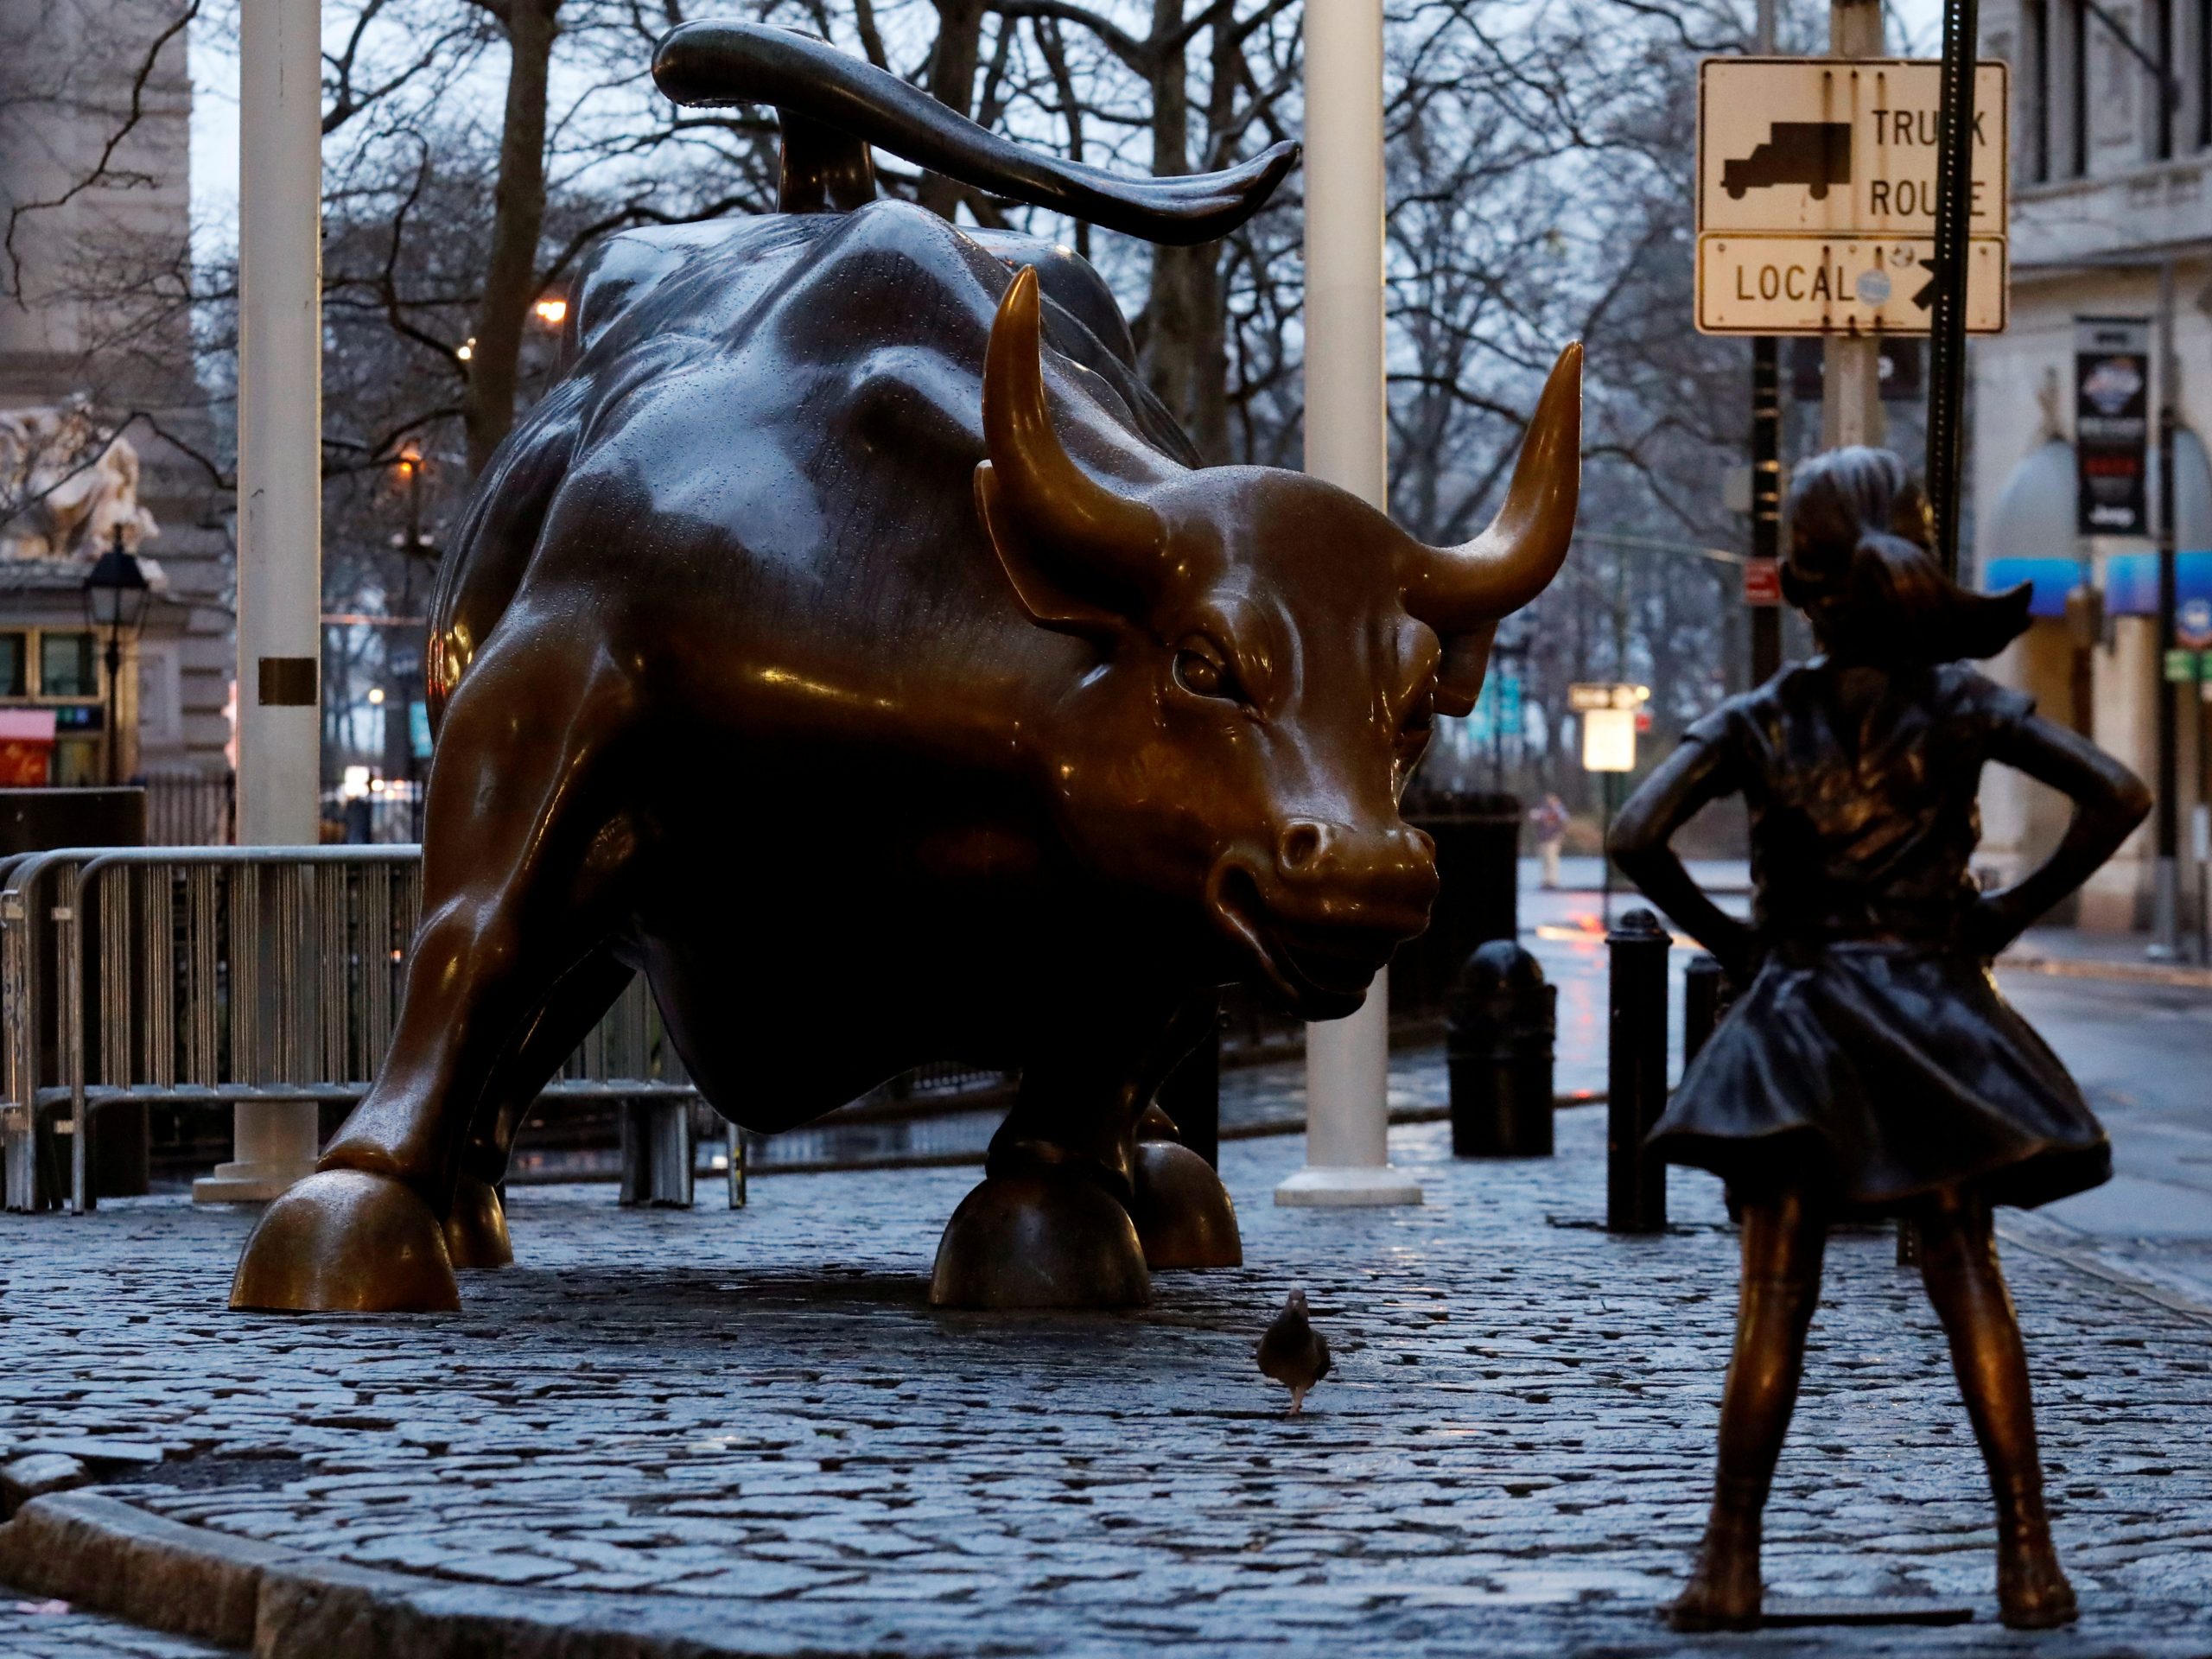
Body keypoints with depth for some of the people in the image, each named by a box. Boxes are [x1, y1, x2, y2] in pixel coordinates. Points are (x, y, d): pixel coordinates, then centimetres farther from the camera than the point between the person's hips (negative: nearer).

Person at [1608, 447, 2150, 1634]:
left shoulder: (1755, 722, -1)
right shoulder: (1959, 706, 0)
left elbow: (1636, 837, -13)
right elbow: (2118, 796, -8)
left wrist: (1721, 936, 0)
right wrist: (2014, 912, 0)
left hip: (1794, 1016, -1)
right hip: (1932, 1016, 1)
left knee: (1773, 1301, 1)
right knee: (1967, 1284, 2)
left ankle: (1730, 1564, -4)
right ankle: (2028, 1555, -5)